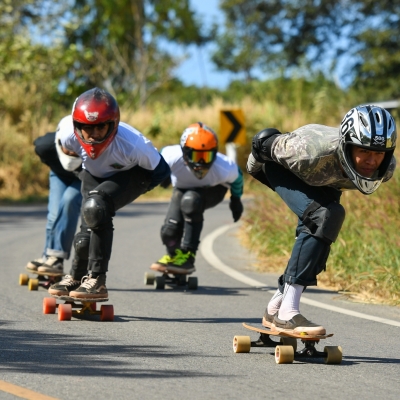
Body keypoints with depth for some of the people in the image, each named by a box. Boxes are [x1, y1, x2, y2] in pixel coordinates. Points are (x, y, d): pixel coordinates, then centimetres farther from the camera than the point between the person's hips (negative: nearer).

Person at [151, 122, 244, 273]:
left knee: (191, 200, -37)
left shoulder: (223, 169, -39)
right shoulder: (173, 157, -38)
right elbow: (162, 154, -10)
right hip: (183, 187, 2)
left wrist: (236, 199, 4)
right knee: (170, 230, -14)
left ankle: (187, 257, -28)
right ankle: (173, 255, 25)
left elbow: (236, 177, -12)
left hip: (213, 190, -2)